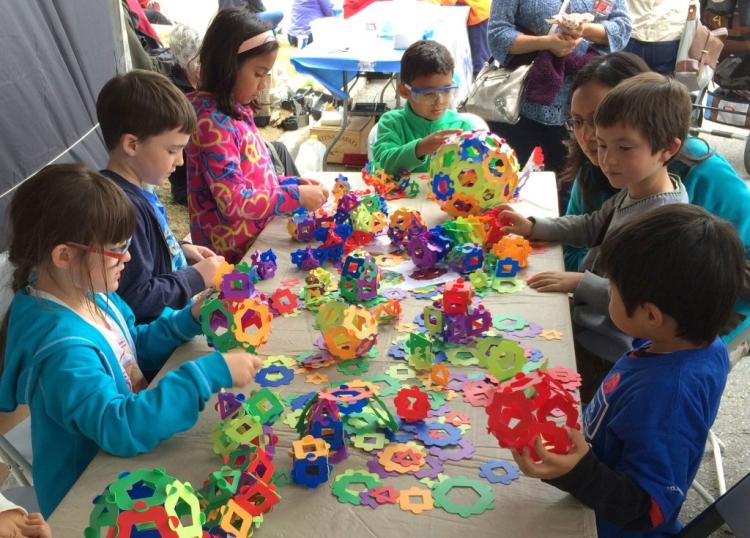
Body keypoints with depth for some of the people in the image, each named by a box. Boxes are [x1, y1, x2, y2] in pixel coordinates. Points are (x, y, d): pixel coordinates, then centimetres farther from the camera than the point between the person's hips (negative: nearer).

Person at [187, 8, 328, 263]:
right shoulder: (213, 122, -20)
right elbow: (235, 202, -23)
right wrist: (295, 196, -17)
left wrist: (293, 183, 5)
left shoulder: (235, 110, 9)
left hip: (256, 239, 9)